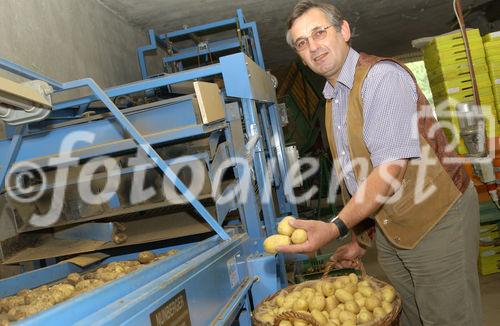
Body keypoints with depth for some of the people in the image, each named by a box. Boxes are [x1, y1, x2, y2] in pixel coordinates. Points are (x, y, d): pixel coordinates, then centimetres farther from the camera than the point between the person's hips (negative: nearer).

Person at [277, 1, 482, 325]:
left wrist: (335, 227, -34)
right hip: (388, 231, 8)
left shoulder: (382, 76, -17)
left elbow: (391, 168, -27)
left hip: (436, 218, -8)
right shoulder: (333, 98, 10)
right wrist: (362, 238, 18)